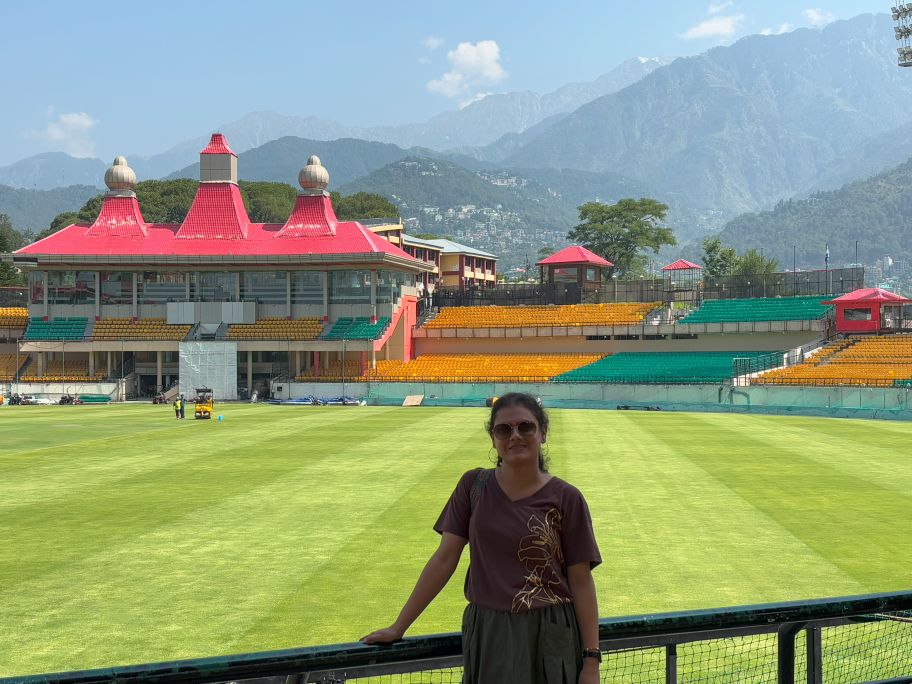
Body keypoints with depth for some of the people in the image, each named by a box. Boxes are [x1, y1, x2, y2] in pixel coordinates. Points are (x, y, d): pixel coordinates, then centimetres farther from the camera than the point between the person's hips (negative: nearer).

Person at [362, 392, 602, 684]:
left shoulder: (566, 499, -5)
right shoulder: (473, 485, 1)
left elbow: (581, 582, -3)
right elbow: (444, 559, 3)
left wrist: (591, 660, -6)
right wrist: (399, 626, 2)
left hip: (548, 638, -1)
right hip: (485, 634, 2)